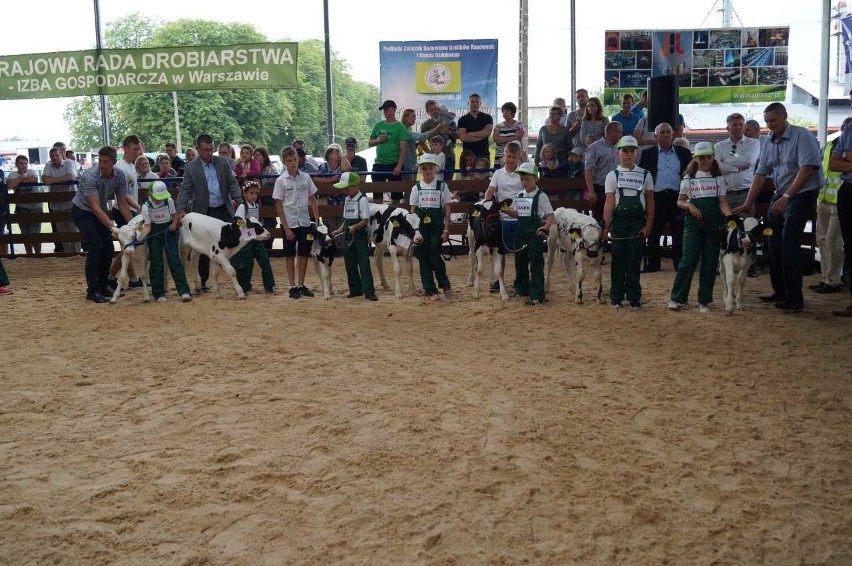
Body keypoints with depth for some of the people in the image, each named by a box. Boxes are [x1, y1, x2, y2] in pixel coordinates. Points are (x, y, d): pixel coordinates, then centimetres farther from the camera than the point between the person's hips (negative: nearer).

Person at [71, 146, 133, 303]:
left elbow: (122, 203, -6)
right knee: (95, 248, -17)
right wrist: (112, 227, -41)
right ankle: (92, 291, -11)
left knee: (108, 249, 1)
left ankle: (102, 286, 17)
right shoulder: (90, 176, -31)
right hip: (82, 212, -6)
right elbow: (95, 207, -34)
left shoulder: (120, 175, -14)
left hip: (100, 212, 6)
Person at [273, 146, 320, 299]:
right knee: (290, 255, 4)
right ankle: (293, 287, 10)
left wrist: (317, 220, -1)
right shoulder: (281, 181, -6)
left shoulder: (305, 177, 1)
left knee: (305, 254, 6)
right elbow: (278, 206, -6)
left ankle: (301, 285, 16)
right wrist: (286, 227, -10)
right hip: (290, 223, -3)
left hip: (305, 222, 3)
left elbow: (313, 200, 7)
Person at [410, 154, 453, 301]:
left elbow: (447, 210, 1)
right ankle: (430, 291, 10)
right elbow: (412, 211, 7)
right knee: (423, 258, 2)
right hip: (420, 227, 2)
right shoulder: (416, 188, 5)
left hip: (437, 227, -2)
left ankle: (445, 285, 16)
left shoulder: (442, 186, 1)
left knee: (435, 258, -8)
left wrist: (446, 230, -5)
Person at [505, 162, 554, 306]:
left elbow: (550, 214, -10)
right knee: (520, 261, 15)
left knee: (536, 263, -7)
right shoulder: (519, 196, 11)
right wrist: (506, 210, -3)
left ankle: (537, 295, -6)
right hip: (521, 230, 7)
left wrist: (546, 227, -24)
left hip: (535, 232, -7)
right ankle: (522, 289, 30)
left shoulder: (540, 196, -8)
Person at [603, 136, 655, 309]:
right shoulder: (612, 176, 4)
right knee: (618, 259, 4)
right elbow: (609, 203, -2)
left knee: (634, 259, 2)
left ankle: (634, 297, 9)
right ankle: (616, 297, 13)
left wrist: (648, 226, -2)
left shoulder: (645, 175, 6)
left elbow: (650, 202, 5)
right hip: (619, 221, 0)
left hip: (638, 221, 0)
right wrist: (606, 227, -8)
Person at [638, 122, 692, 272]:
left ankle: (680, 264, 9)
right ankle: (653, 264, 15)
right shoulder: (648, 154, 8)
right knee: (653, 233, 6)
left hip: (677, 197, 0)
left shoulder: (684, 153, 10)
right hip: (656, 197, 0)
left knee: (679, 233, 1)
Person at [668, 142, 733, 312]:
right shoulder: (688, 178, 5)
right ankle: (677, 297, 0)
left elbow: (722, 202, 0)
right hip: (693, 223, -1)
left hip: (714, 224, 1)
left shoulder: (719, 179, 7)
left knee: (710, 262, 3)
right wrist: (689, 205, -13)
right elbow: (680, 202, 9)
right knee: (688, 260, -7)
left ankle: (704, 300, 10)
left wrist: (730, 217, -18)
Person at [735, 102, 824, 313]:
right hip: (780, 196, 8)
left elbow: (807, 168, -21)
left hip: (802, 195, -8)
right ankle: (780, 292, 19)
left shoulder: (802, 136, -13)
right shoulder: (769, 144, 9)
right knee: (774, 243, 8)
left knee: (789, 245, -14)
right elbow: (760, 174, 10)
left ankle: (794, 299, -10)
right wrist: (748, 203, 3)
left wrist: (786, 197, -24)